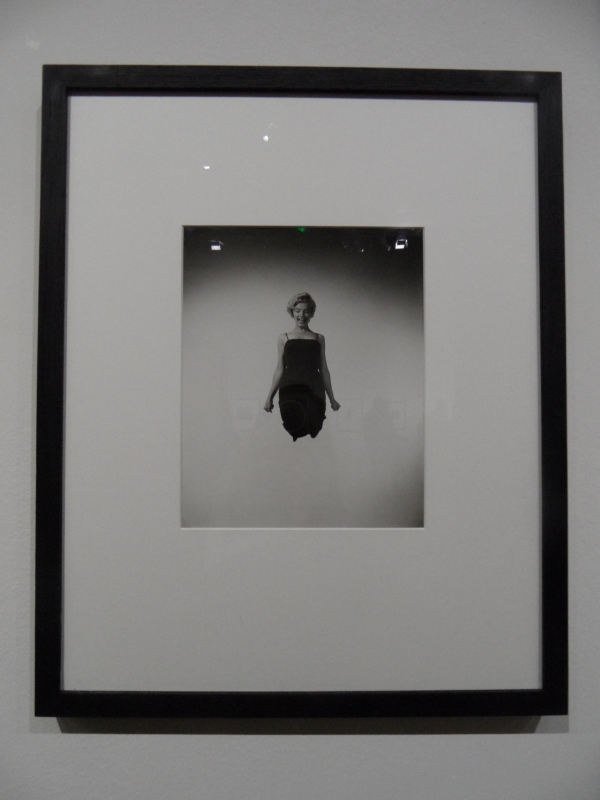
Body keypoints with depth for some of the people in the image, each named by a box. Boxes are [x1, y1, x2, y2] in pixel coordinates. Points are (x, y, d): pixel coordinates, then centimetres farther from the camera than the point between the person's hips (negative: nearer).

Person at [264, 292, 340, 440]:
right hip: (289, 390, -1)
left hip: (313, 391, 1)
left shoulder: (319, 339, 15)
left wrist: (331, 398, 17)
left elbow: (324, 370, 18)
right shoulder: (284, 338, 14)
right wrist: (269, 397, 11)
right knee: (293, 429, -14)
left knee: (313, 428, -14)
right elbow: (279, 370, 15)